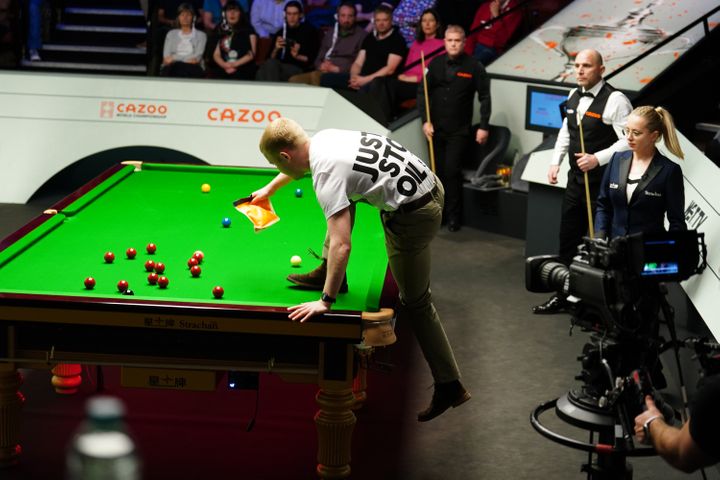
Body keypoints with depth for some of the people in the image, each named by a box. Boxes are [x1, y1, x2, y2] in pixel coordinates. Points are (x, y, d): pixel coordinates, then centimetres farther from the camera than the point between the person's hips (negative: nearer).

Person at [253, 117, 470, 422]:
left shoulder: (326, 174, -21)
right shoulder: (322, 138, 6)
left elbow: (342, 246, -28)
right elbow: (299, 163, 33)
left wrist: (326, 301, -23)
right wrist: (270, 187, 48)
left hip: (414, 214, -9)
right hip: (429, 183, 9)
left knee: (416, 302, 4)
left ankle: (449, 387, 11)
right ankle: (329, 272, 35)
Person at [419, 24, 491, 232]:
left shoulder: (474, 67, -5)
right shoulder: (435, 64, 2)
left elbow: (484, 97, -1)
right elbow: (422, 93, 5)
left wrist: (484, 126, -5)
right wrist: (425, 120, -4)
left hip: (459, 131, -3)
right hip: (435, 129, 3)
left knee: (452, 172, -9)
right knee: (438, 172, 8)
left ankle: (453, 216, 0)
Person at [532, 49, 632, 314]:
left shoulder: (614, 100, -16)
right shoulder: (574, 95, 9)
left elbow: (628, 141, -20)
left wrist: (597, 159, -24)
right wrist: (555, 161, 12)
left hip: (603, 183, -8)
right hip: (576, 179, 8)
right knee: (568, 238, 16)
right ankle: (563, 295, 28)